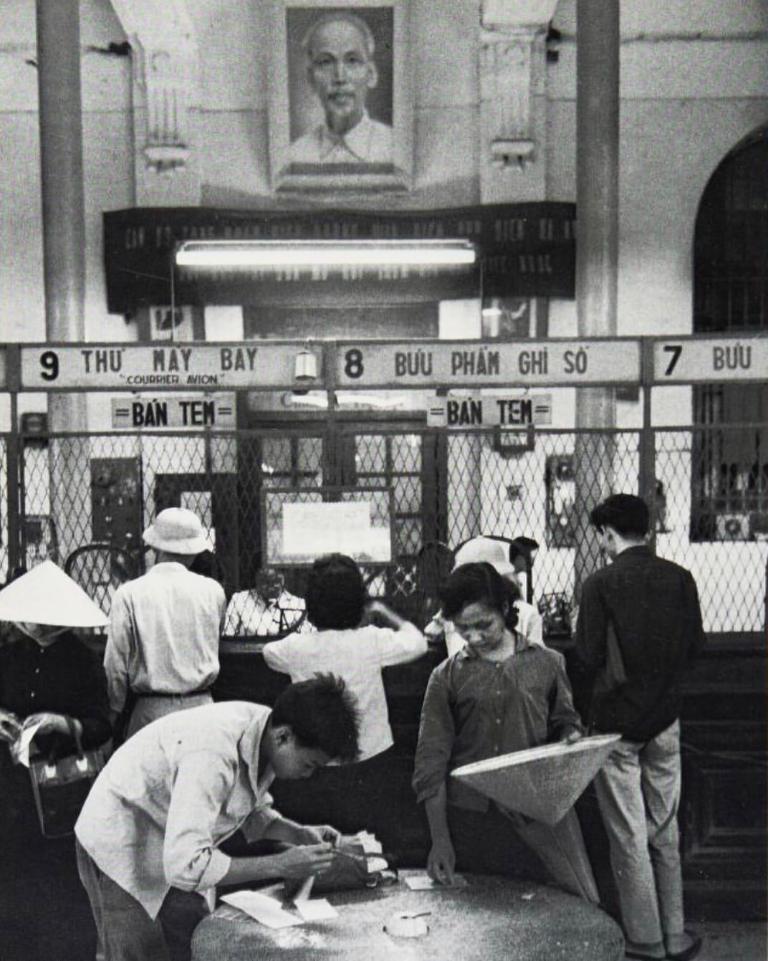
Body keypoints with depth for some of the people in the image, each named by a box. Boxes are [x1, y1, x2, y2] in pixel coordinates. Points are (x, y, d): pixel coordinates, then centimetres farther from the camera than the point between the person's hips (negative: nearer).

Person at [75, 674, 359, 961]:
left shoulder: (265, 729, -12)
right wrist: (279, 865, -35)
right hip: (122, 849, -7)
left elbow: (253, 811, 6)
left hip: (177, 853, 8)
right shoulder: (213, 753, -38)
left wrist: (299, 833, -12)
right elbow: (185, 865, -38)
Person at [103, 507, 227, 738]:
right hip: (201, 707, 2)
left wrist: (116, 710, 10)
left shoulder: (129, 594, -4)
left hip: (151, 709, -1)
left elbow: (116, 665, -1)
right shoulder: (213, 591, 1)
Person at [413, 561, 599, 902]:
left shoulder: (547, 663, 5)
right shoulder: (447, 678, 3)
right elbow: (431, 762, 1)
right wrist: (440, 839, -6)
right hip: (472, 820, 0)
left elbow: (564, 721, 17)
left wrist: (570, 736, -9)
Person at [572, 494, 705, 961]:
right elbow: (695, 644, 4)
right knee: (665, 831, 16)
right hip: (666, 719, 4)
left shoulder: (601, 583, -15)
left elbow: (587, 658, -12)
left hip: (616, 721, -4)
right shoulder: (680, 578, -4)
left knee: (628, 836, 6)